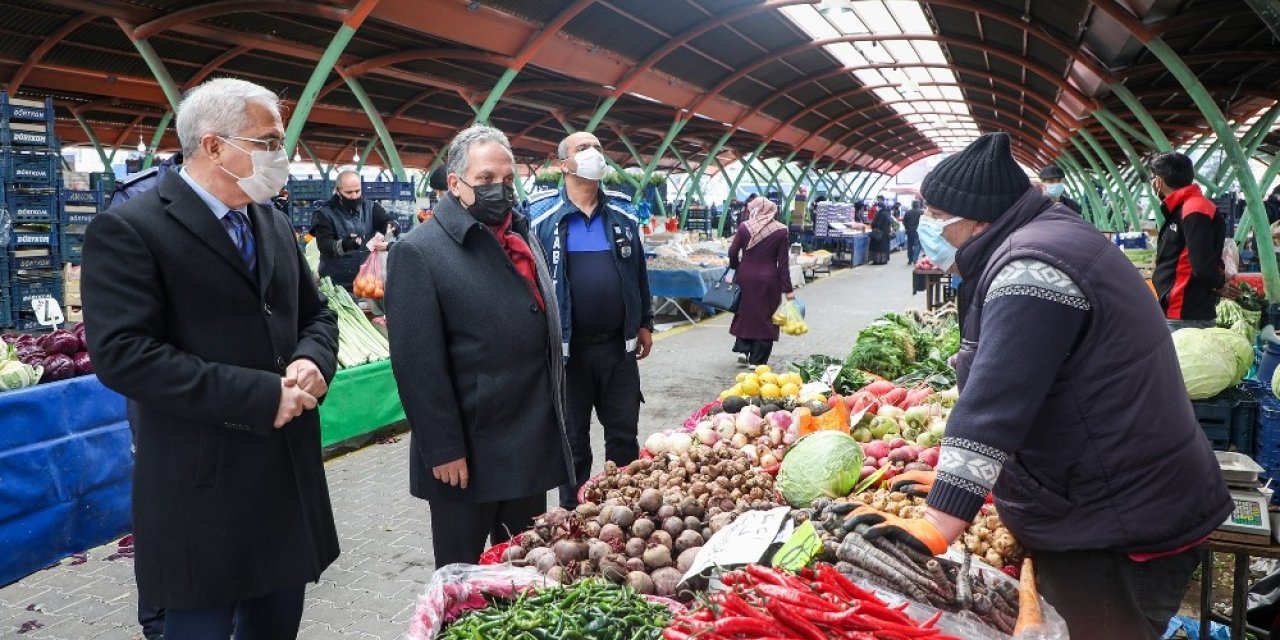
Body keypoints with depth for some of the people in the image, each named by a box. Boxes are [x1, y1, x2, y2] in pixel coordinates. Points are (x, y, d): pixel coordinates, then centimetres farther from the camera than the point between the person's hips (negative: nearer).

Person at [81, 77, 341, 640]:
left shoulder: (275, 224, 11)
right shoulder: (128, 230, -12)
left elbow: (316, 315, 18)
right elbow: (122, 354, -20)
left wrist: (312, 361, -6)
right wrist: (260, 396, -22)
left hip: (290, 474, 7)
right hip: (204, 486, -7)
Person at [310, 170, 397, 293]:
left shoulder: (370, 208, 7)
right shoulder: (325, 213, -5)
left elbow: (389, 221, -6)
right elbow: (324, 245, -16)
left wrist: (391, 227, -31)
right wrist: (344, 245, -37)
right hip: (337, 283, -3)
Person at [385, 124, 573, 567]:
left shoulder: (524, 237, 11)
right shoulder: (419, 251, -13)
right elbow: (418, 364, -16)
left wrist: (555, 413, 16)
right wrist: (443, 450, -17)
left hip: (534, 448, 7)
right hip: (469, 455, -7)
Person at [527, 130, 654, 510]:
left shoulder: (622, 212, 7)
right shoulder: (541, 214, -6)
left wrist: (645, 323, 13)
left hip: (618, 346, 3)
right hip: (567, 348, -3)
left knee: (624, 435, 12)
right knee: (573, 441, 11)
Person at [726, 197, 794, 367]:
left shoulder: (744, 227, -3)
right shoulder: (780, 231, -5)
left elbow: (733, 252, -3)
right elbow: (783, 262, -6)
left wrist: (735, 268, 18)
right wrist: (787, 289, -3)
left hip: (745, 277, 1)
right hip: (768, 280, -1)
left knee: (745, 312, 20)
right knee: (764, 316, 7)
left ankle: (743, 349, 14)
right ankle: (757, 360, 8)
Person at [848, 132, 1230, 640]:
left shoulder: (1031, 268, -23)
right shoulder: (1044, 242, 11)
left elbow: (991, 407, -29)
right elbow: (996, 392, 16)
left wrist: (936, 527, -28)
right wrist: (951, 478, 17)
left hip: (1118, 527, -10)